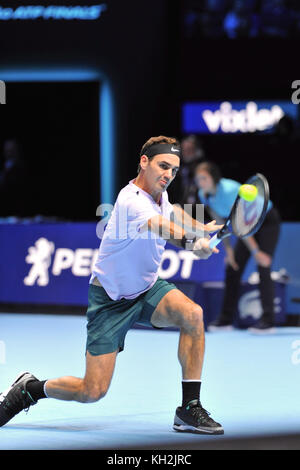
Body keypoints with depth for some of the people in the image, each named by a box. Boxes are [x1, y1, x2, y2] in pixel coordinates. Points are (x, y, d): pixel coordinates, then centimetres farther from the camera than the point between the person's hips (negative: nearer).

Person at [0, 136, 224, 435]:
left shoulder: (159, 194, 0)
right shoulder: (132, 201, -27)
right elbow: (161, 228, -51)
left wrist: (200, 229, 11)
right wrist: (192, 240, -70)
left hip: (147, 290, 7)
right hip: (111, 300, -7)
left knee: (192, 313, -26)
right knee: (93, 392, -9)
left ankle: (189, 409, -18)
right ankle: (28, 389, 20)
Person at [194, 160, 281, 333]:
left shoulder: (228, 191, -34)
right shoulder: (204, 194, -10)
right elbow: (221, 224, 1)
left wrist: (256, 252, -27)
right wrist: (228, 249, -3)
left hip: (268, 220, -8)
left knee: (263, 268, -16)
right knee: (232, 268, 3)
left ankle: (268, 321, -15)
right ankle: (226, 320, 7)